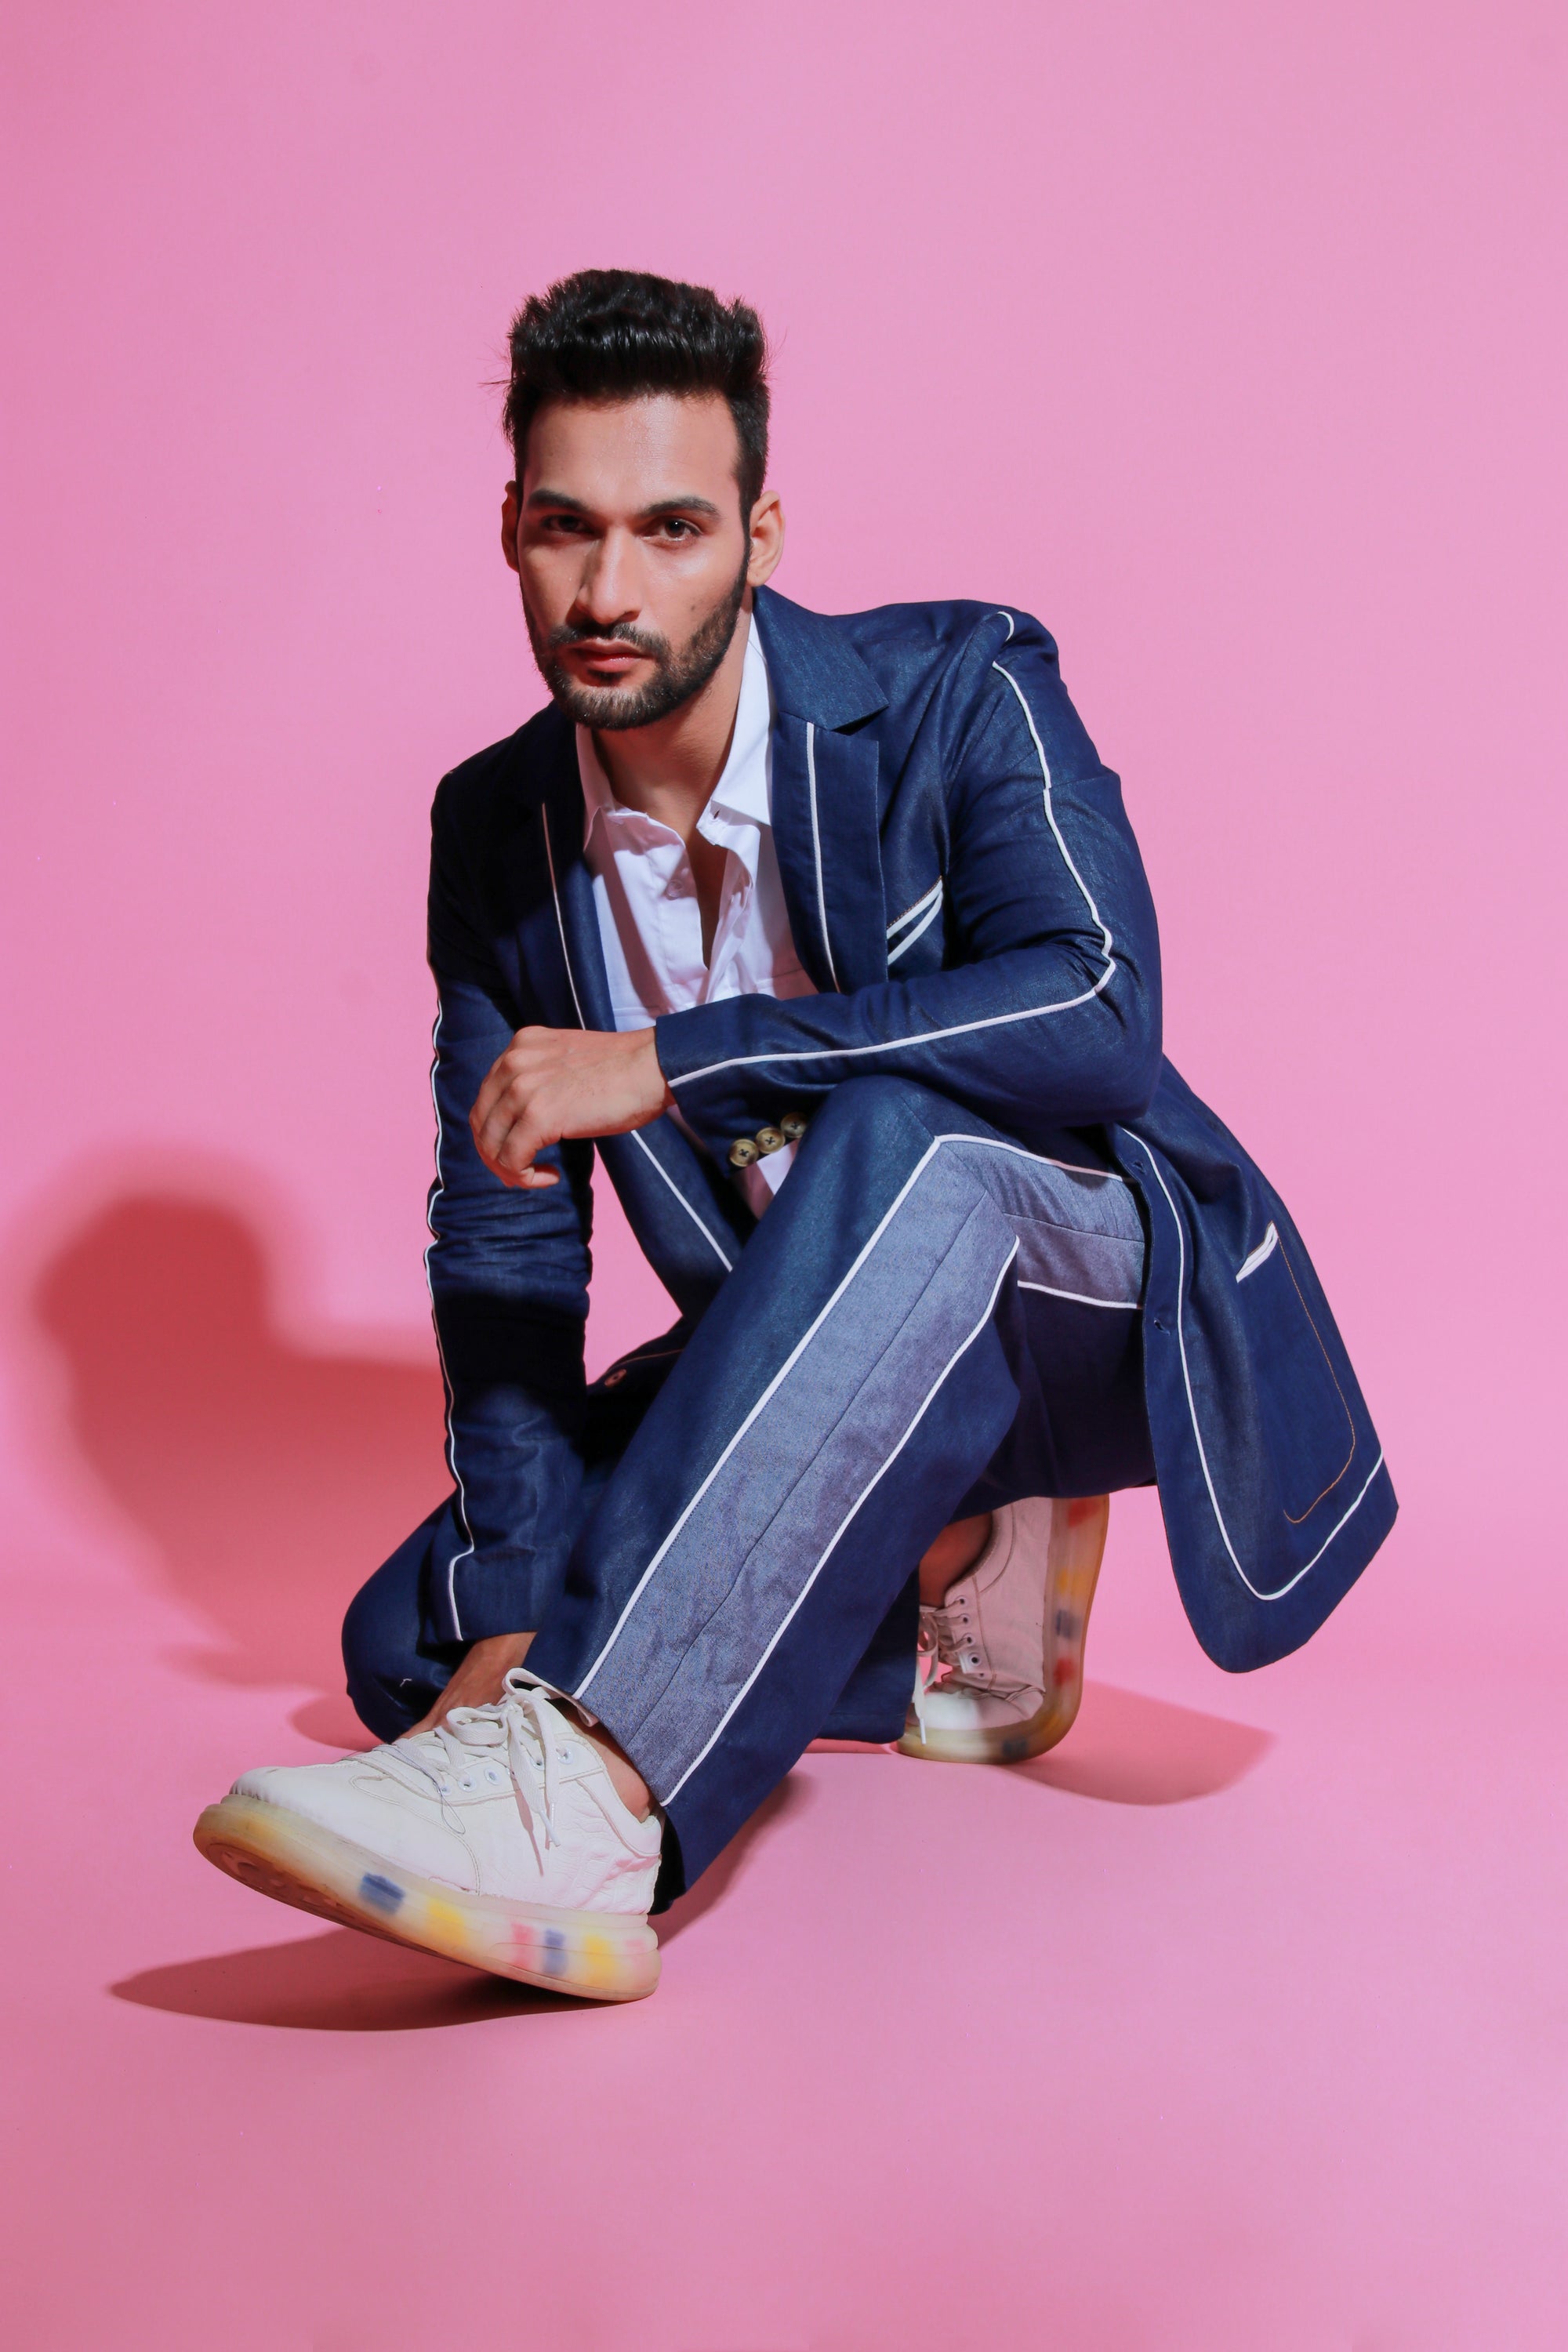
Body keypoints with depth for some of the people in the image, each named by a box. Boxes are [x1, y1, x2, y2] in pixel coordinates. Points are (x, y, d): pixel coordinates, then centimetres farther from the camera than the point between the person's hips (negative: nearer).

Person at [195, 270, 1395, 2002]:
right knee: (410, 1645, -9)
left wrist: (672, 1060, -34)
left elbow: (1098, 1013, -32)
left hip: (1101, 1303, -5)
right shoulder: (495, 828, -2)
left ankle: (586, 1795, -49)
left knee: (903, 1141, -39)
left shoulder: (958, 692, -15)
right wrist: (513, 1615, -17)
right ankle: (944, 1563, 2)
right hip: (807, 1365, 6)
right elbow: (504, 1244, -3)